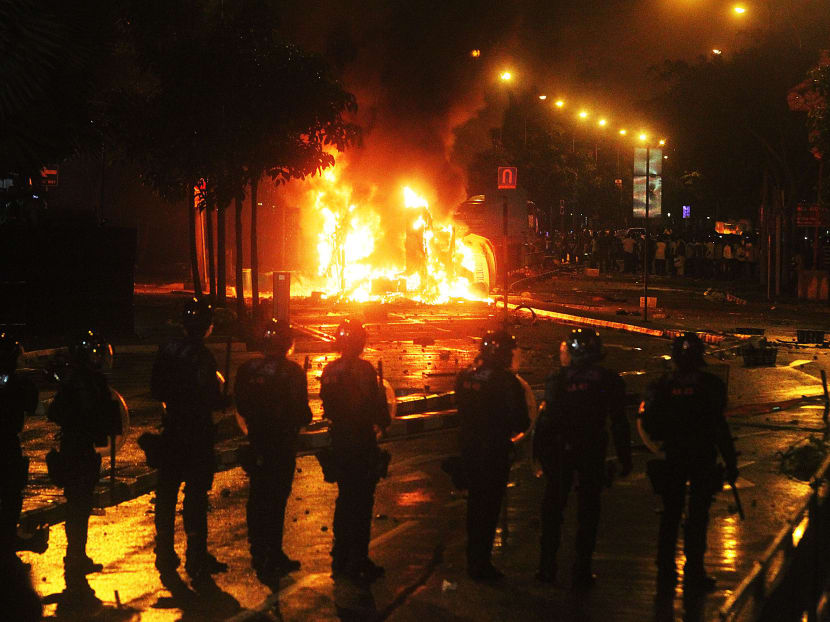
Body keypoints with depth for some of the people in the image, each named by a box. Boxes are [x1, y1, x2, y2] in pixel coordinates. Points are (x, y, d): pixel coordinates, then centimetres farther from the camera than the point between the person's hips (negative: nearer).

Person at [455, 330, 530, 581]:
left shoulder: (465, 376, 1)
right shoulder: (506, 380, -18)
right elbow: (520, 421, -15)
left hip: (469, 448, 6)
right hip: (494, 451, -6)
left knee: (475, 502, 18)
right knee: (489, 506, 2)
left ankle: (474, 560, 26)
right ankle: (481, 563, 5)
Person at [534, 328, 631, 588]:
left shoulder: (558, 379, -5)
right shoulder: (609, 380, -3)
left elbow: (546, 420, -7)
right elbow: (619, 423, -2)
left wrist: (540, 452, 0)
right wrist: (624, 457, 4)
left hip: (559, 450, 0)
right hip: (592, 451, 0)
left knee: (553, 507, 11)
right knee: (588, 509, 7)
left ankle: (547, 566, 13)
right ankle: (581, 570, 6)